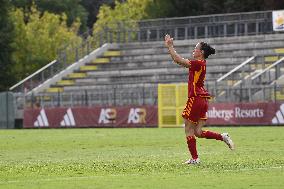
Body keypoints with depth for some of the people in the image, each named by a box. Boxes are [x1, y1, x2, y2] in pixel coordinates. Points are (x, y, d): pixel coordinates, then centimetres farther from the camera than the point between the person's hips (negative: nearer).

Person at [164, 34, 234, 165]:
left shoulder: (199, 64, -13)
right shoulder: (199, 64, 14)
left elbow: (179, 60, -16)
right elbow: (178, 61, 21)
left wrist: (170, 47, -6)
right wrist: (170, 47, 19)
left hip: (196, 99, -9)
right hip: (202, 101, 9)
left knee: (189, 130, 1)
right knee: (198, 132, 9)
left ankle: (194, 158, 3)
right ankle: (223, 137, 1)